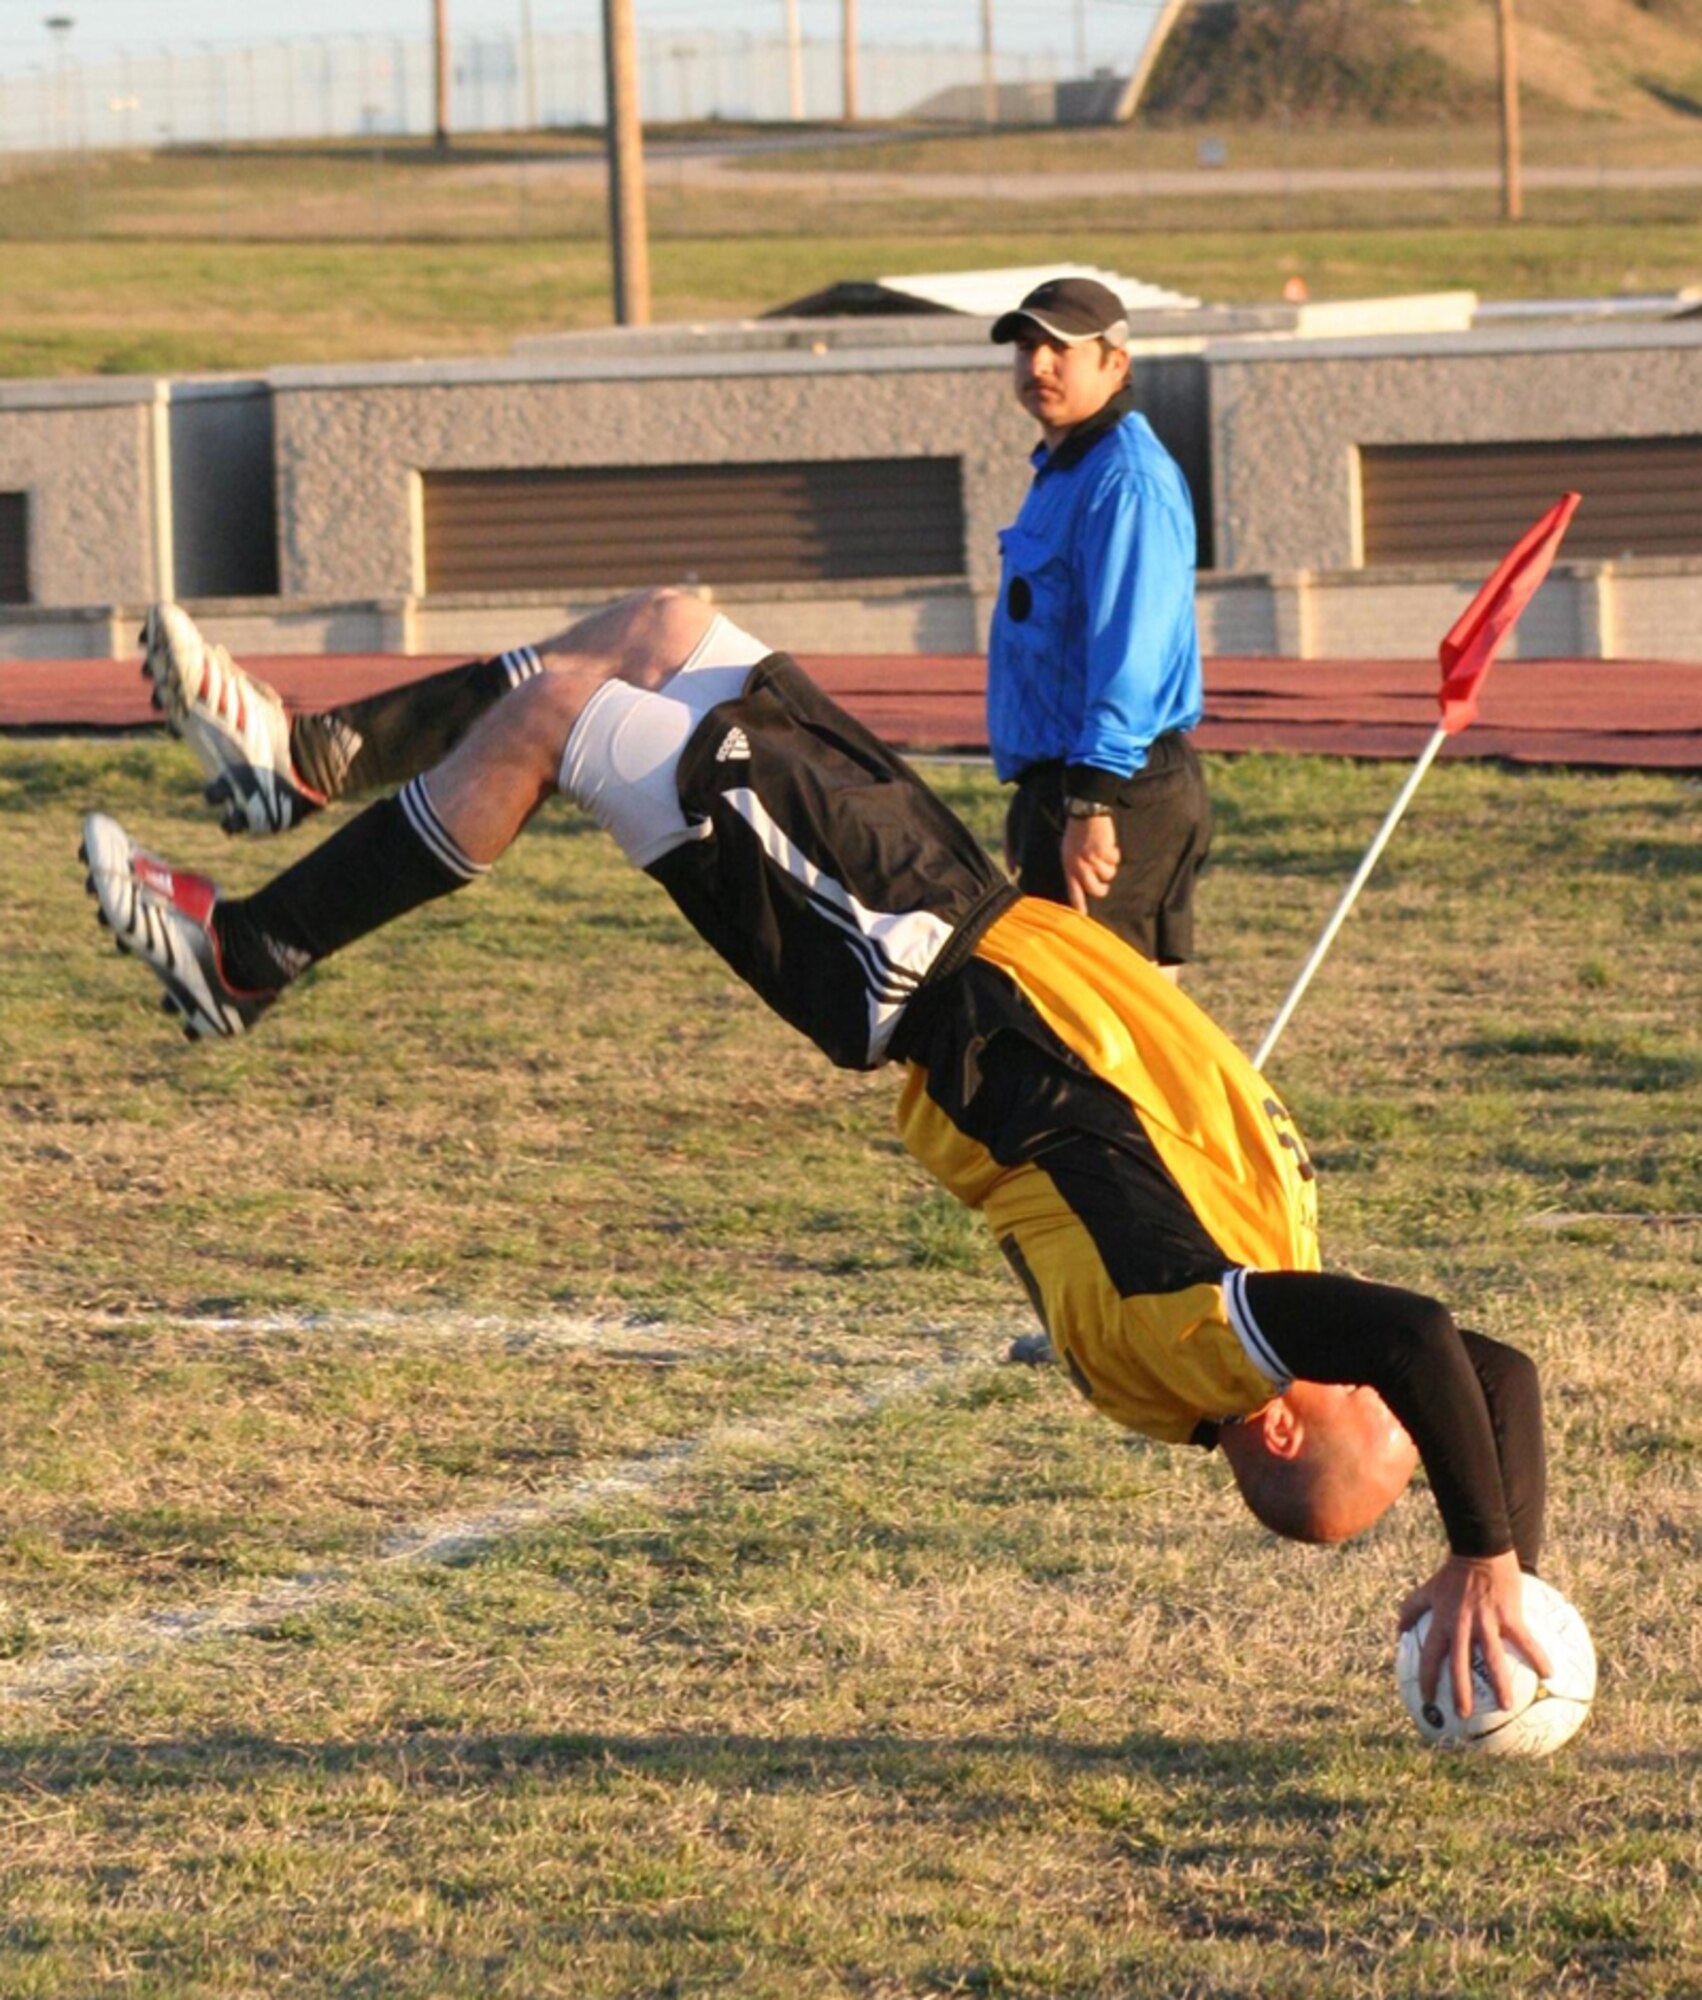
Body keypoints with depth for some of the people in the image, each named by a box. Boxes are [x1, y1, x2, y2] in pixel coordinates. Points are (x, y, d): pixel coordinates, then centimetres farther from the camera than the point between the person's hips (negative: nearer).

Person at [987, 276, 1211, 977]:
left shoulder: (1126, 479, -16)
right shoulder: (1062, 471, 18)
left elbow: (1130, 654, -24)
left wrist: (1093, 802, -29)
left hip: (1116, 791, -11)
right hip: (1059, 785, 11)